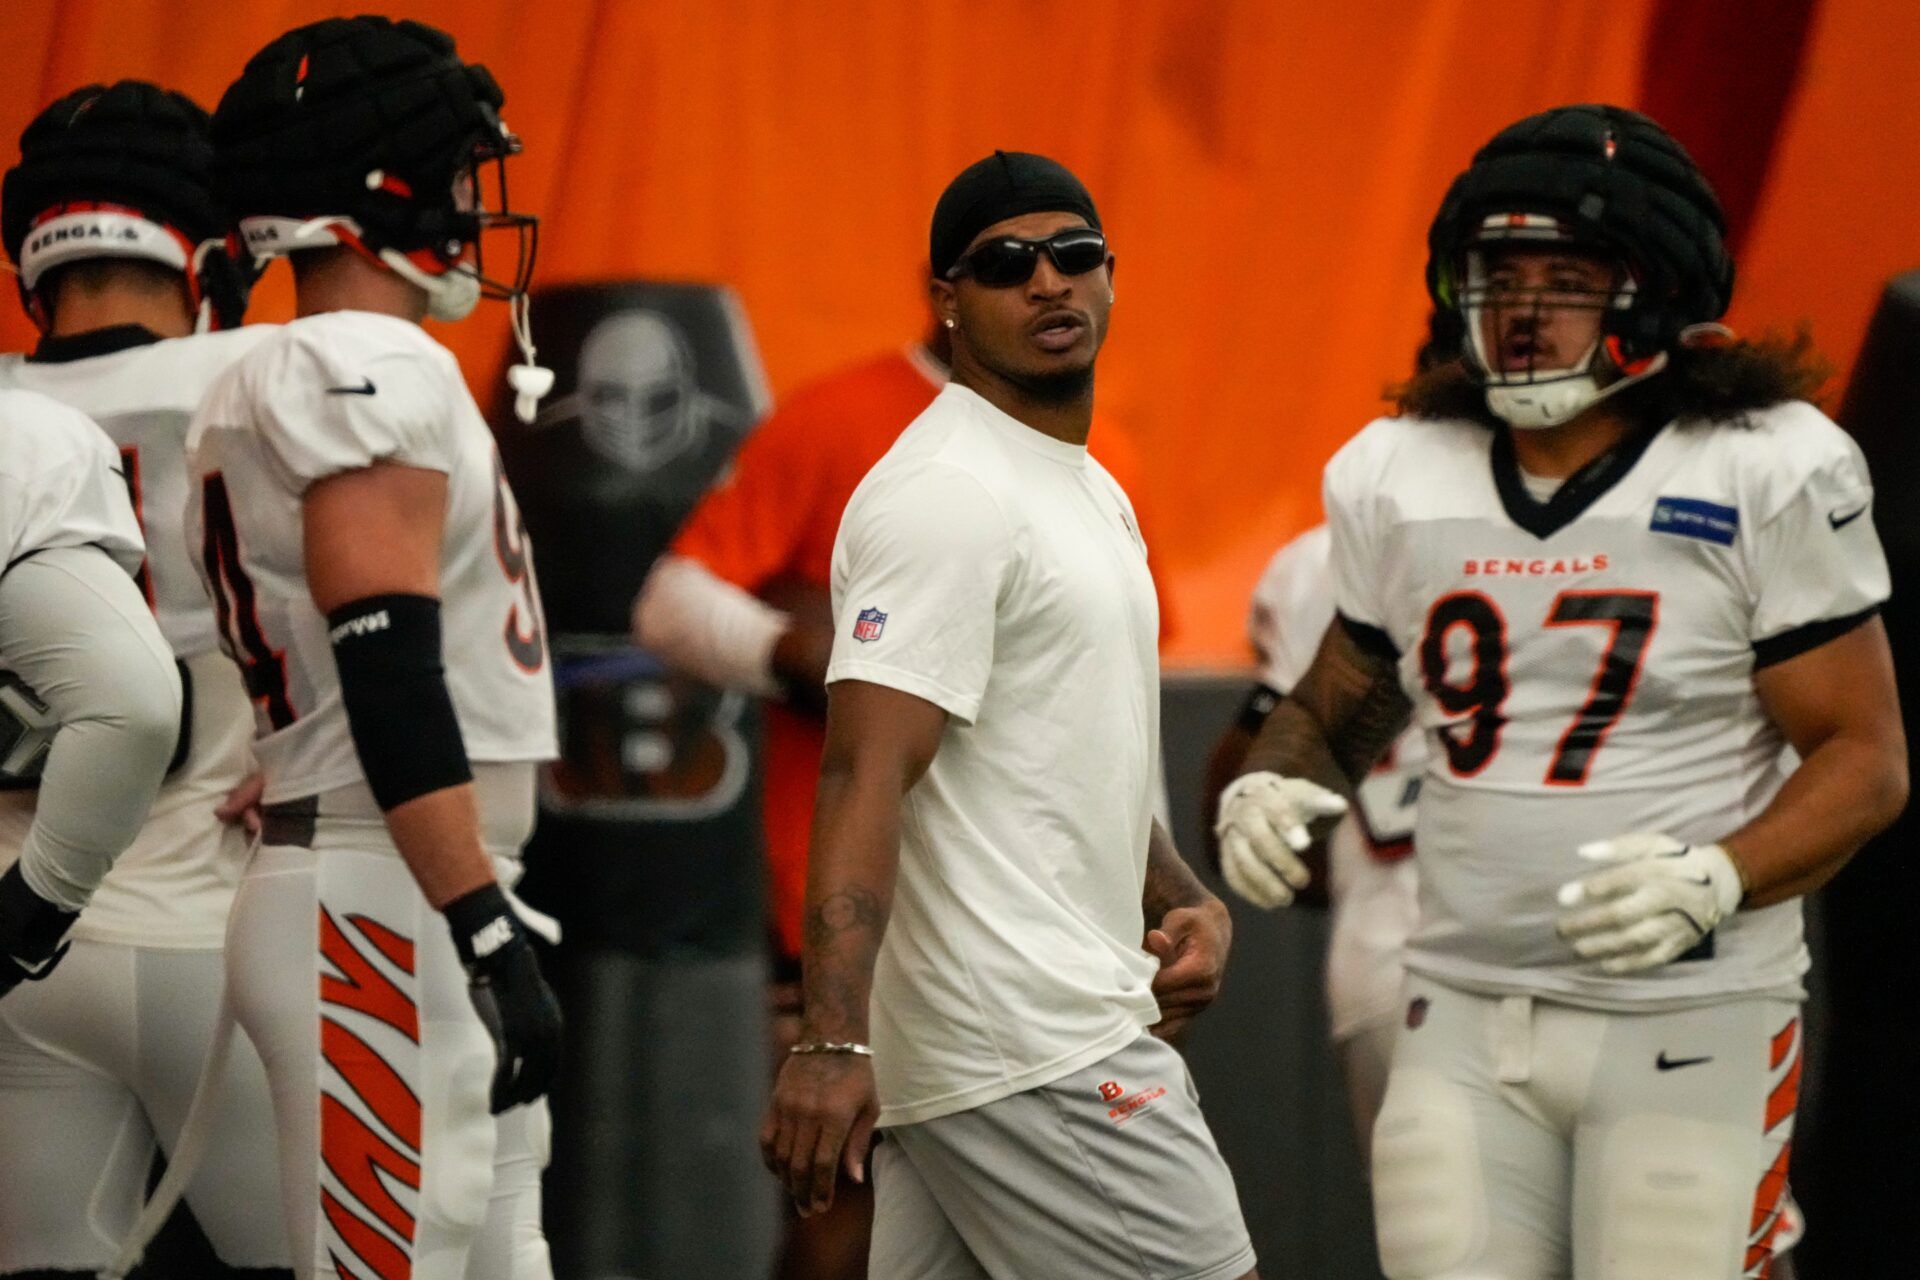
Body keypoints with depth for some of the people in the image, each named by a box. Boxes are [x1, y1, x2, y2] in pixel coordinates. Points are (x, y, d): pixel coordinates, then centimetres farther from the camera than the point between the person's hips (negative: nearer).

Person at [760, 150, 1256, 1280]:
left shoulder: (1091, 495, 20)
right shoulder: (944, 496, -12)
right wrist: (833, 1039, -33)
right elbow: (866, 774, -23)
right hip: (1036, 1050, -10)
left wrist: (1189, 904, 12)